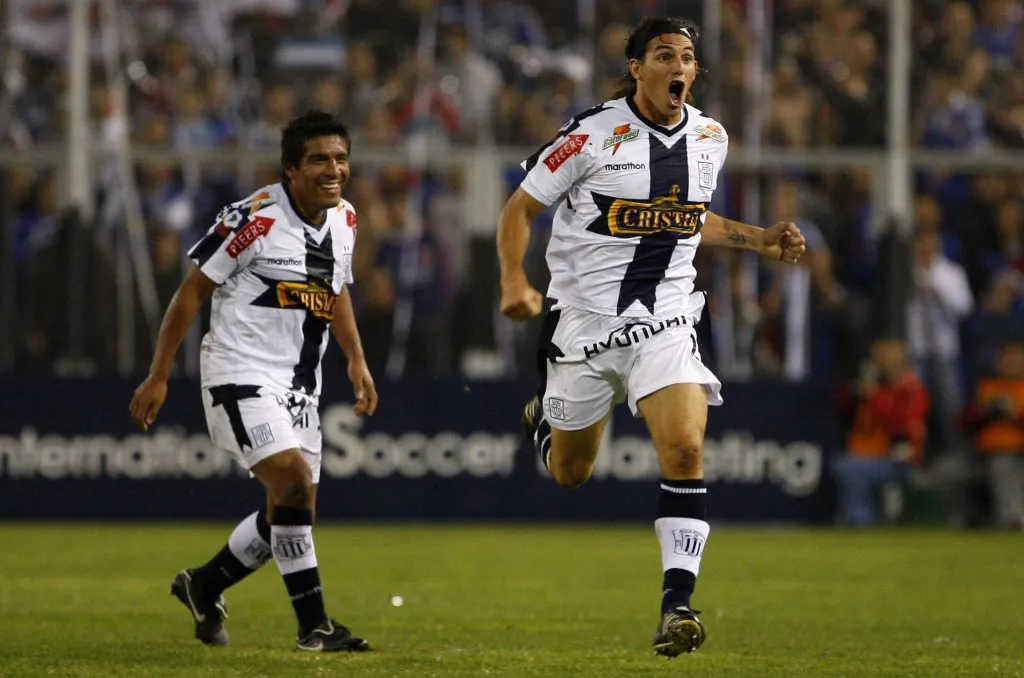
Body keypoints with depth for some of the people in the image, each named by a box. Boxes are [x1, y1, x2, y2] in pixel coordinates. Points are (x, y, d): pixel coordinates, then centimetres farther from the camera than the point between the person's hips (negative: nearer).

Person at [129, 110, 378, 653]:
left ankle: (205, 587, 30)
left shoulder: (343, 221, 5)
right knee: (294, 481, -22)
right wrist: (158, 377, -10)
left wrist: (356, 360, 15)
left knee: (290, 513, 7)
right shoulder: (254, 218, -16)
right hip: (241, 376, -8)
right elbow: (192, 292, -10)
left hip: (298, 384, 8)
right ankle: (313, 624, -15)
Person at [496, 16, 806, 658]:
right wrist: (514, 281, -19)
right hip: (584, 321, -2)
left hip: (665, 320, 2)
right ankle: (545, 418, 51)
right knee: (570, 474, 13)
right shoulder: (593, 134, -12)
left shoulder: (710, 138, 4)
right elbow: (520, 207, -5)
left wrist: (760, 239, 10)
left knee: (685, 450, -21)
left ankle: (678, 602, -19)